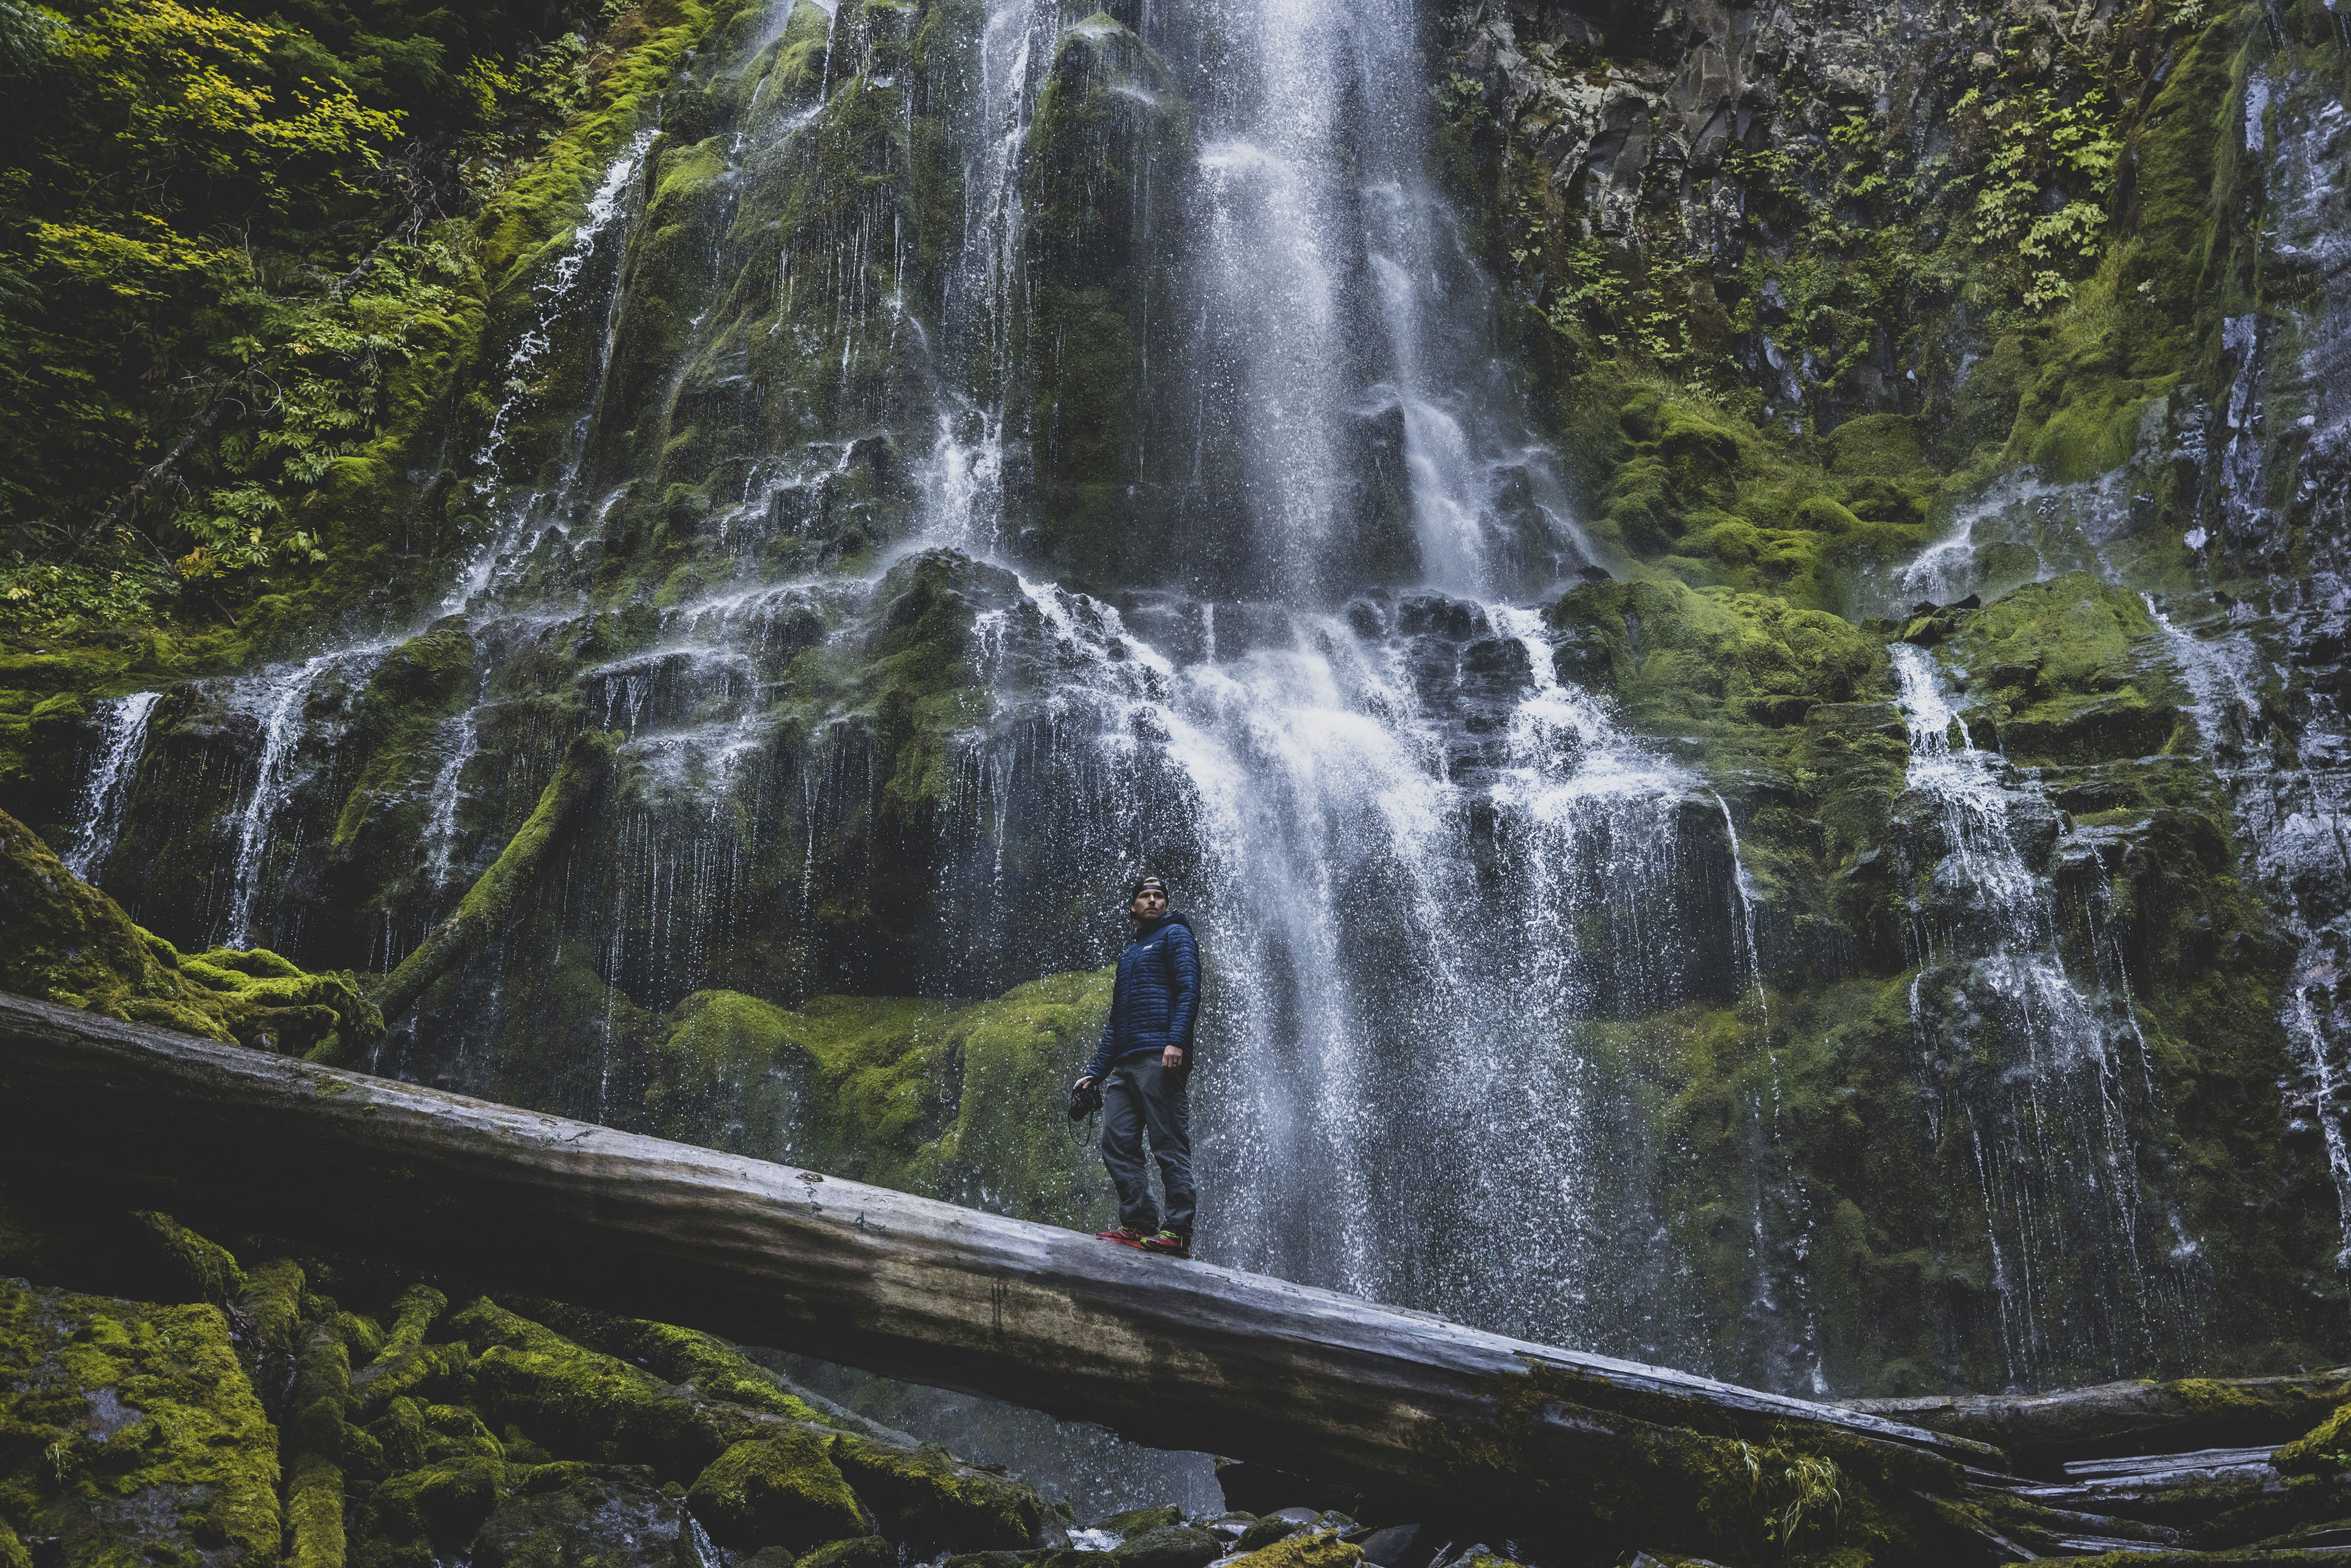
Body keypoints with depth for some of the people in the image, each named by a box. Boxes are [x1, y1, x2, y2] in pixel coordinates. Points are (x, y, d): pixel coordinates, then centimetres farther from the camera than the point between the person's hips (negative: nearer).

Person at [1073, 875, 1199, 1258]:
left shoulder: (1175, 935, 8)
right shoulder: (1129, 953, 30)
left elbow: (1189, 990, -7)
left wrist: (1176, 1041, -22)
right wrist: (1095, 1071, 21)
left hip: (1158, 1057, -8)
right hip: (1124, 1063, 8)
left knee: (1169, 1145, -11)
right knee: (1117, 1144, -2)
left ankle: (1178, 1233, -13)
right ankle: (1140, 1223, -2)